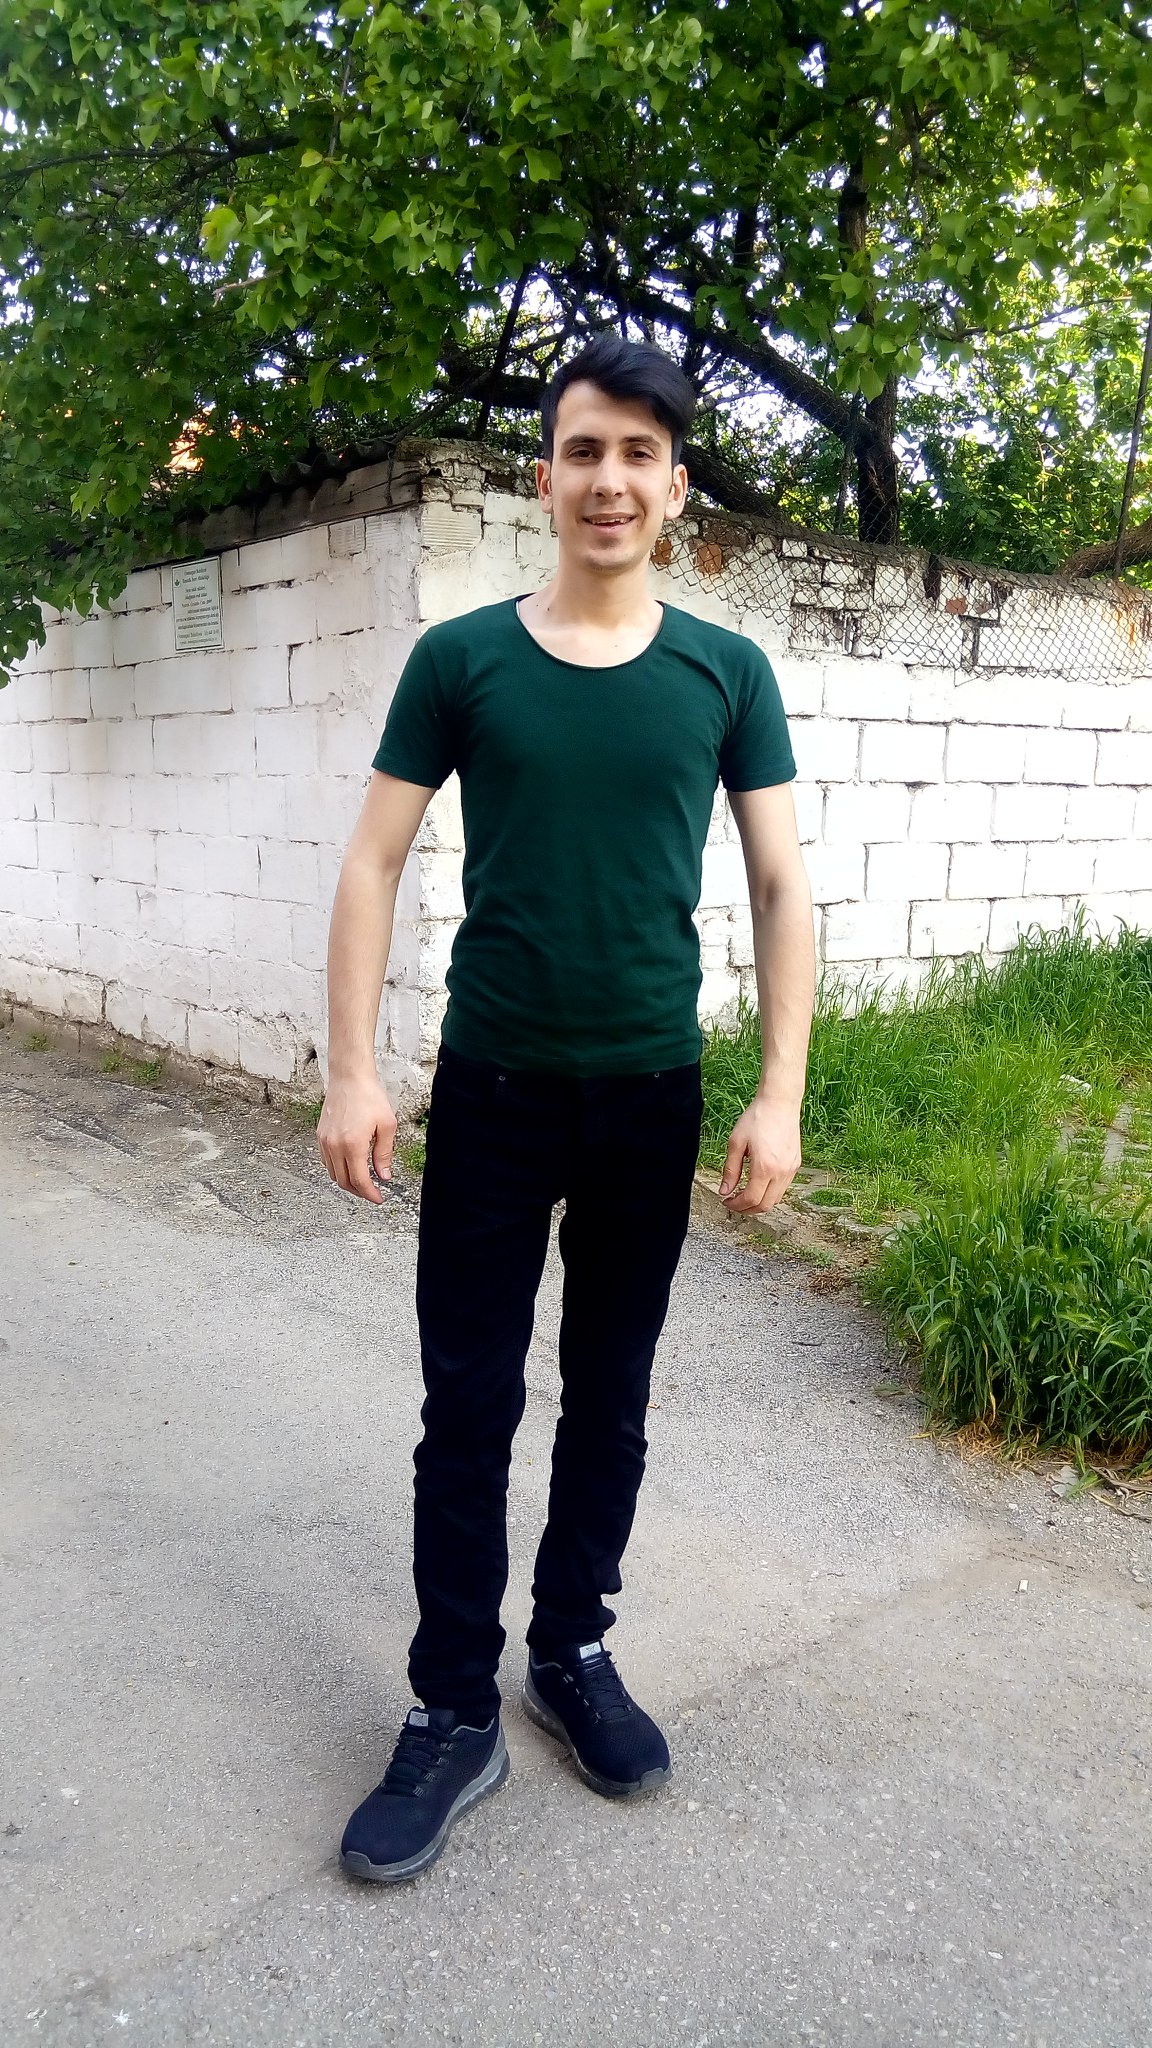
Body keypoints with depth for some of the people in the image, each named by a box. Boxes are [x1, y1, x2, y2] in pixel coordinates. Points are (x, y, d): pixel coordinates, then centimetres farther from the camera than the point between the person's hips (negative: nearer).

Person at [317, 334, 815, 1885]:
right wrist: (351, 1072, -9)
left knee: (610, 1403, 14)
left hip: (652, 1100, 1)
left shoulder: (726, 672, 1)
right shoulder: (460, 660, -1)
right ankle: (455, 1715, 20)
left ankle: (573, 1651, 34)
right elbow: (374, 864, -1)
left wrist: (781, 1095, -6)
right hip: (492, 1095, -1)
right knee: (470, 1408, 5)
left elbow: (781, 888, 1)